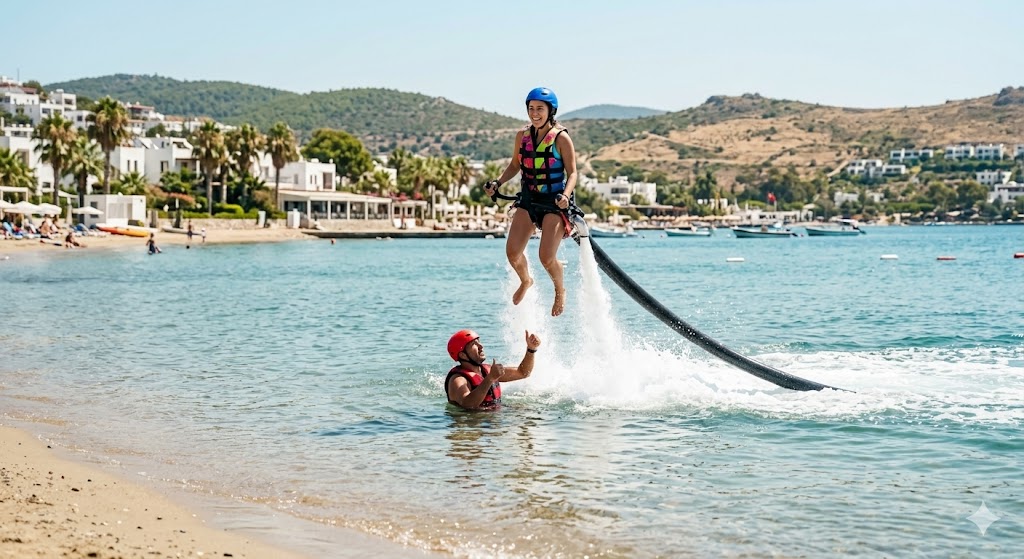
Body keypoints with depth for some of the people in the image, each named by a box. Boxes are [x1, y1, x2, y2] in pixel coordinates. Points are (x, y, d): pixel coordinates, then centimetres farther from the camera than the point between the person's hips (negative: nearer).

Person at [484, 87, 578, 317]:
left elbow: (572, 172, -8)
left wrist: (566, 195, -26)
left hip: (554, 203, -5)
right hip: (528, 199, 5)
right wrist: (497, 183, 1)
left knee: (547, 257, -15)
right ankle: (525, 281, 28)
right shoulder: (522, 135, 5)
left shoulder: (561, 138, -9)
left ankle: (560, 290, 18)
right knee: (512, 253, -6)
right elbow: (515, 165, 17)